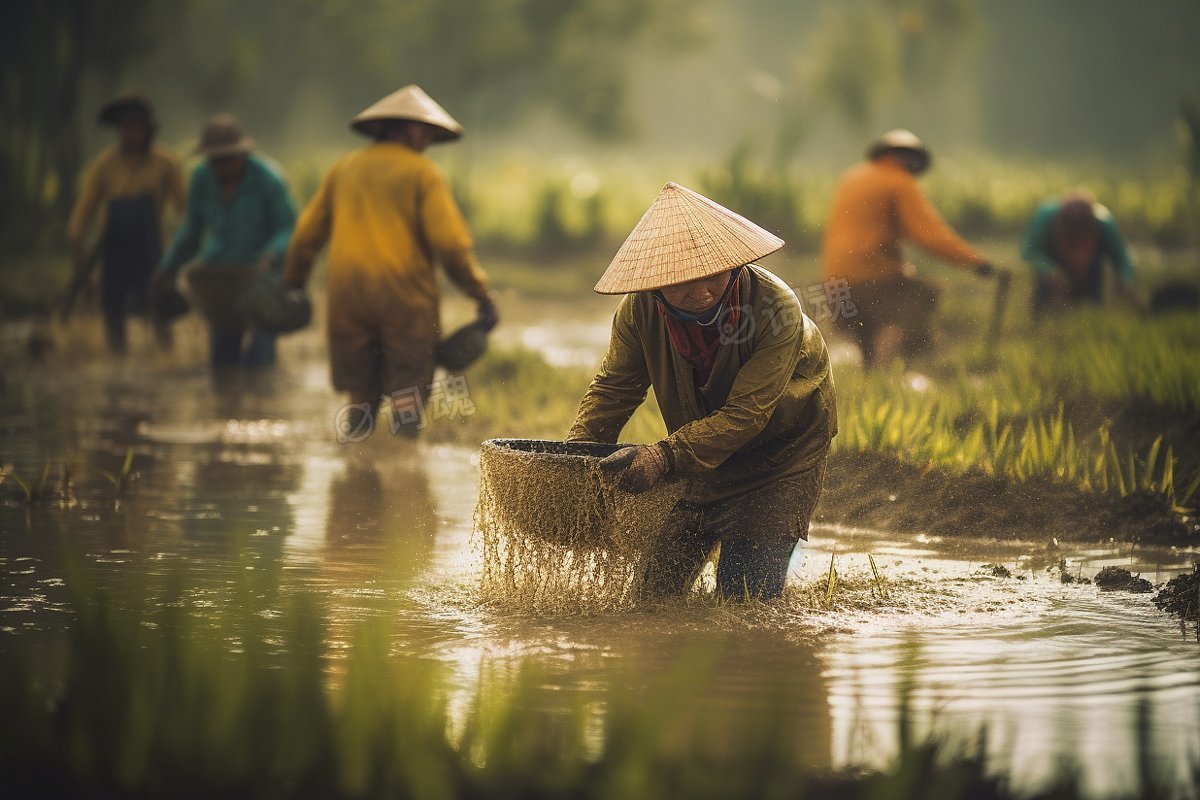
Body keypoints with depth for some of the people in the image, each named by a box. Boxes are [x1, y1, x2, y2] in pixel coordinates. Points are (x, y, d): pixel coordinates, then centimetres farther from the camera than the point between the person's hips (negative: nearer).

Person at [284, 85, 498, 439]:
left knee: (359, 393, 10)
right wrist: (481, 295, -5)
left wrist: (293, 280, 29)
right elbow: (450, 241, -9)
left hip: (346, 294, 5)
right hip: (405, 296, -4)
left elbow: (308, 231, 17)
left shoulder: (345, 168, 13)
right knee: (407, 395, -2)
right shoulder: (421, 172, -2)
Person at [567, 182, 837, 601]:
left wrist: (665, 456, -48)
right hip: (702, 448, 4)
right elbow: (615, 388, -7)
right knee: (658, 577, 3)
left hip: (784, 451, -4)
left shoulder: (775, 306, -34)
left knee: (746, 587, -11)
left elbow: (745, 415, -36)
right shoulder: (641, 309, -20)